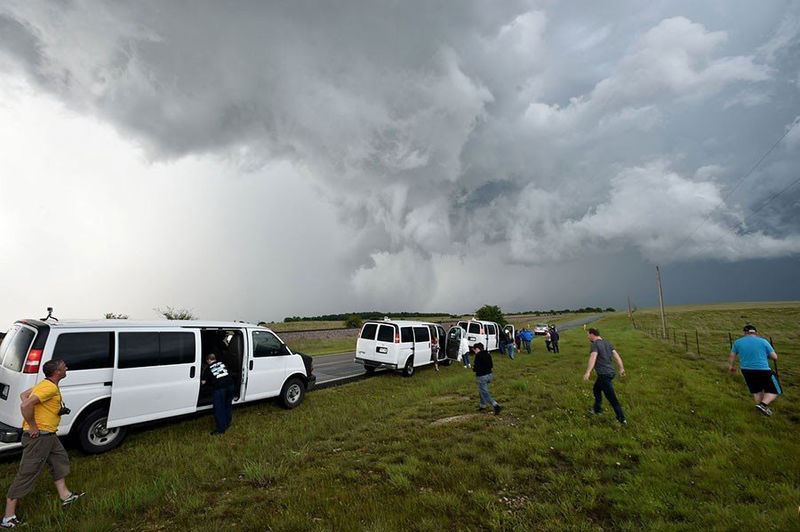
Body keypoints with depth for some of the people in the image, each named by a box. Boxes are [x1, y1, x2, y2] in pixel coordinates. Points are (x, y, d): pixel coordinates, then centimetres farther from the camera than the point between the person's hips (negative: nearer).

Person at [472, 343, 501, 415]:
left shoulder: (478, 356, -17)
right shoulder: (488, 354, 7)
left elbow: (477, 368, -21)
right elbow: (491, 365, 14)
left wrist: (473, 369, -1)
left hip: (481, 376, -9)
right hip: (489, 374, 9)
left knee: (485, 393, -2)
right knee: (482, 391, 23)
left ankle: (496, 406, -12)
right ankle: (482, 406, 33)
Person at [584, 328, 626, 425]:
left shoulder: (594, 345, -14)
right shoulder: (607, 343, 12)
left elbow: (593, 357, -28)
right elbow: (616, 355, 7)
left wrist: (588, 372, -36)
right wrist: (622, 368, 6)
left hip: (604, 374, -9)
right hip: (611, 372, 9)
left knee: (611, 397, -2)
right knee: (597, 389, 26)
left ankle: (622, 419, 4)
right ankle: (597, 409, 39)